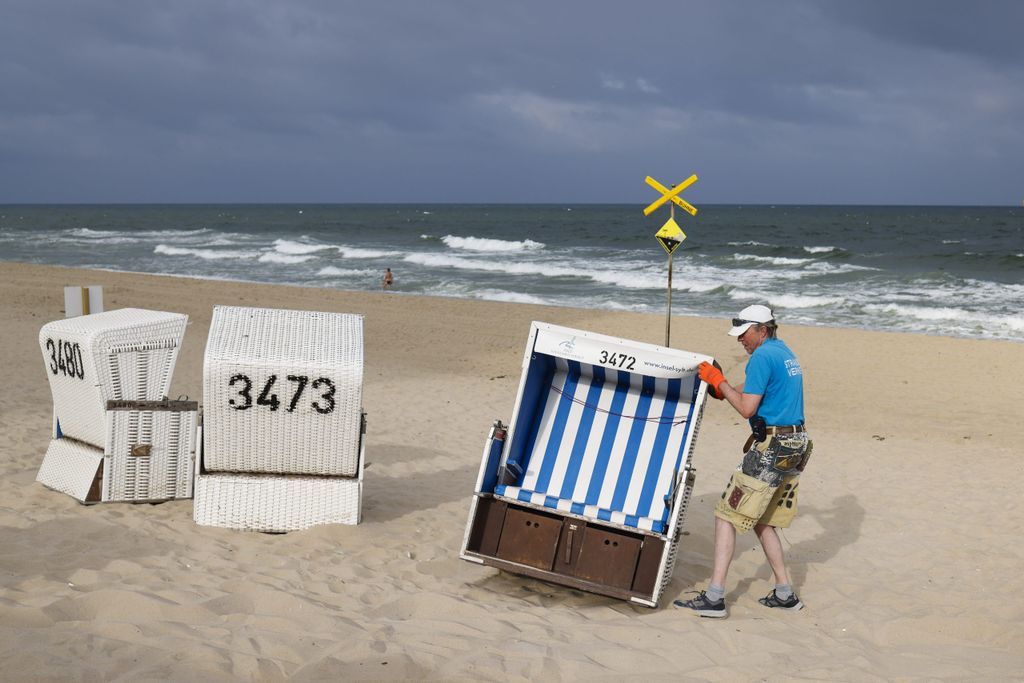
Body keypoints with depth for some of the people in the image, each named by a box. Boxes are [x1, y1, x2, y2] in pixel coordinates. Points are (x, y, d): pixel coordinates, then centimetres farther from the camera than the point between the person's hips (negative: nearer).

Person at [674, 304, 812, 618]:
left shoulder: (762, 356, -13)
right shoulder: (786, 354, 17)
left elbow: (747, 409, -16)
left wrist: (718, 381, -6)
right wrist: (720, 387, 18)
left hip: (770, 448, -10)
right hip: (795, 447, 10)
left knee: (727, 517, -6)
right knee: (762, 522, 18)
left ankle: (714, 597, -9)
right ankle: (785, 594, 19)